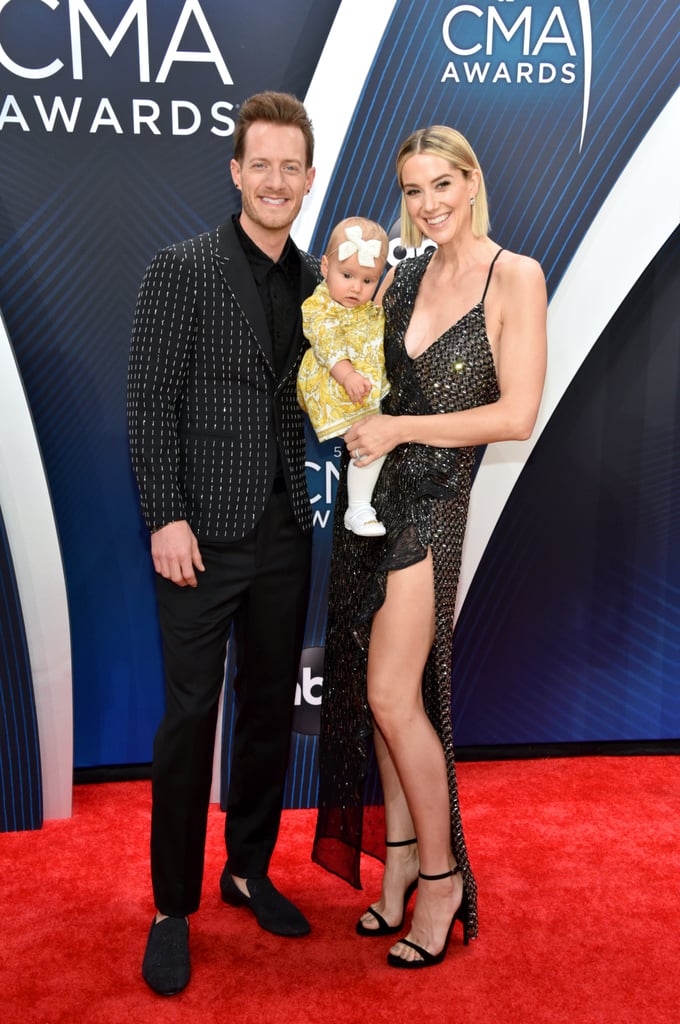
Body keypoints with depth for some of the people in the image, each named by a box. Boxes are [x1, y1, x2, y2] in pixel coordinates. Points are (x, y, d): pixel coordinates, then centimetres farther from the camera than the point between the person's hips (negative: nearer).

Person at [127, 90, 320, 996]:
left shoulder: (316, 281, 11)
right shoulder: (183, 270, -4)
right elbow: (151, 405, -9)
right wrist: (167, 519, -14)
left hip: (285, 532, 5)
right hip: (204, 533, -5)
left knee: (271, 707, 14)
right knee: (190, 718, 1)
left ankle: (249, 869, 33)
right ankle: (173, 907, 19)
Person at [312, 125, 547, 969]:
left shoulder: (514, 277, -6)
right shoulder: (403, 277, 12)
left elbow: (517, 415, -12)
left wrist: (402, 428, -12)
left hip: (433, 497, -5)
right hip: (374, 488, 6)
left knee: (393, 694, -7)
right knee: (382, 686, 8)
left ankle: (441, 871, 13)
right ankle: (399, 851, 25)